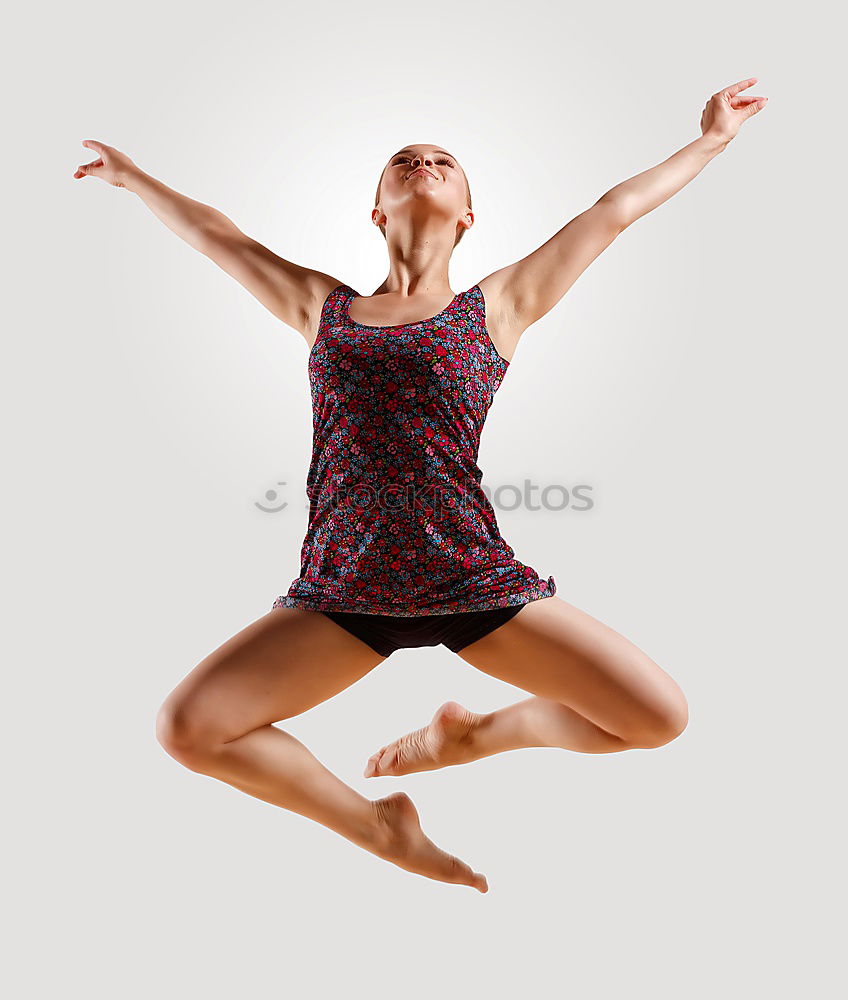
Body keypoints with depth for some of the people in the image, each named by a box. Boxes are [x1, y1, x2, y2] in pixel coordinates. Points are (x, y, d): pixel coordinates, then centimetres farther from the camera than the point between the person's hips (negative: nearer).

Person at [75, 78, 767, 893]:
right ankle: (379, 826, 14)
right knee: (186, 729, -9)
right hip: (344, 592, 2)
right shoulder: (323, 309, 13)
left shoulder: (499, 305, 9)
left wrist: (709, 140, 25)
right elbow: (215, 235, 26)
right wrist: (132, 176, 38)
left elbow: (615, 210, 15)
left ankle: (469, 734, 21)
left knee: (659, 718, -6)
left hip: (476, 582, -1)